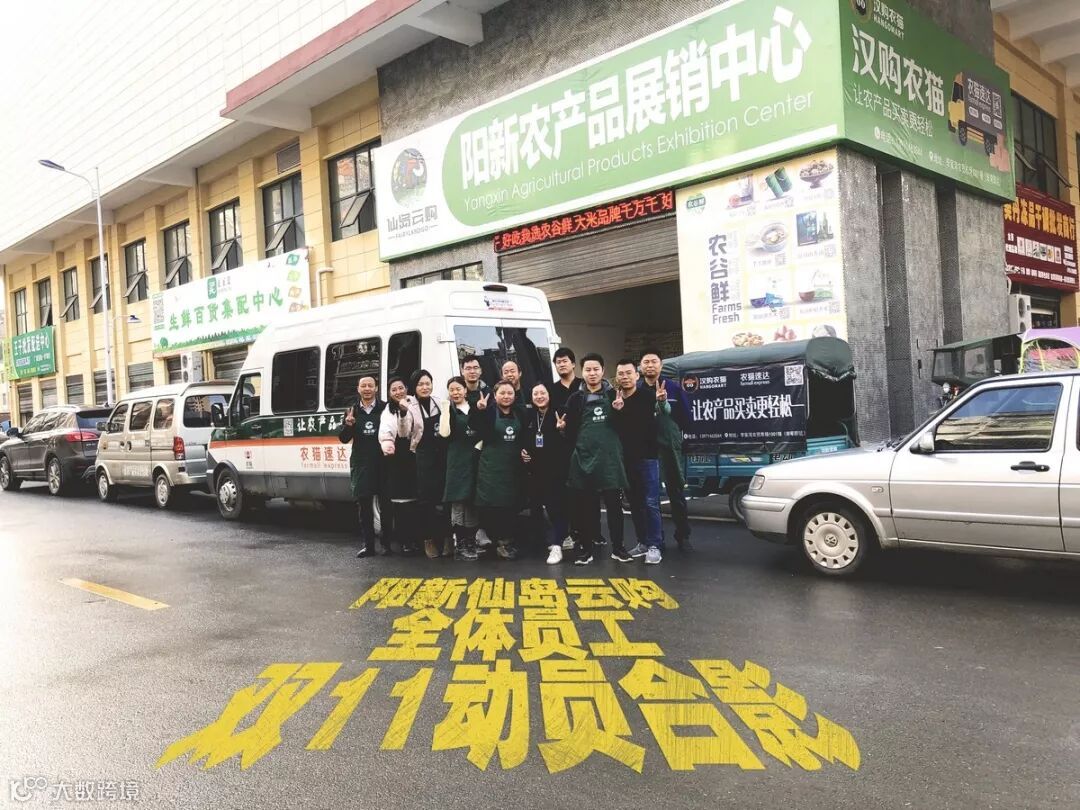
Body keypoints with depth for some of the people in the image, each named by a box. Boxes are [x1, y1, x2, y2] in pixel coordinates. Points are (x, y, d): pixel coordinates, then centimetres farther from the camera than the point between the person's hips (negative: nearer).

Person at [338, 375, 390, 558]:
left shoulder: (385, 408, 1)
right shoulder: (352, 411, 10)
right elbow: (343, 439, 7)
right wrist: (348, 425, -11)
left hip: (382, 462, -3)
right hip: (361, 464, 3)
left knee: (385, 505, 1)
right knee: (364, 505, 5)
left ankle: (387, 543, 11)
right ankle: (367, 544, 11)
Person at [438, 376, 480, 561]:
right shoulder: (449, 410, 3)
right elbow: (444, 433, -13)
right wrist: (446, 409, -13)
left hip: (475, 459, 4)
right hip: (457, 460, -4)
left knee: (473, 503, 6)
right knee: (458, 503, -6)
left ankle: (471, 543, 14)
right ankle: (460, 546, -2)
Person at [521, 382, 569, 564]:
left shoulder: (558, 414, -5)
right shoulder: (529, 416, 8)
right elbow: (521, 439, 21)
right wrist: (521, 451, 4)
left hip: (555, 468, -5)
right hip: (534, 468, 5)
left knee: (555, 506, -8)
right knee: (535, 506, 12)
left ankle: (555, 545, -9)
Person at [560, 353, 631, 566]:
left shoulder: (613, 395, 8)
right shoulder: (576, 398, 6)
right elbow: (571, 431, 6)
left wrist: (619, 411, -8)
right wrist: (564, 427, -15)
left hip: (610, 457, 0)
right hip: (584, 457, 0)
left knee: (614, 503, 2)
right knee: (584, 505, 3)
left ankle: (618, 547, 12)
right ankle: (585, 548, 13)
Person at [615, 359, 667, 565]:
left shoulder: (647, 394, -7)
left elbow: (664, 410, -18)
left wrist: (662, 401, -41)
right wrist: (614, 410, -13)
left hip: (647, 457, -5)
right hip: (625, 459, 5)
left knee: (651, 503, -5)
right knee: (634, 503, 11)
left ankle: (655, 546, -1)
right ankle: (642, 542, 21)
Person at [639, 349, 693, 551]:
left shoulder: (674, 388, 3)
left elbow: (685, 417, 4)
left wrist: (674, 433, -2)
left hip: (670, 448, 0)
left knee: (677, 493, 6)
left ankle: (683, 536, 15)